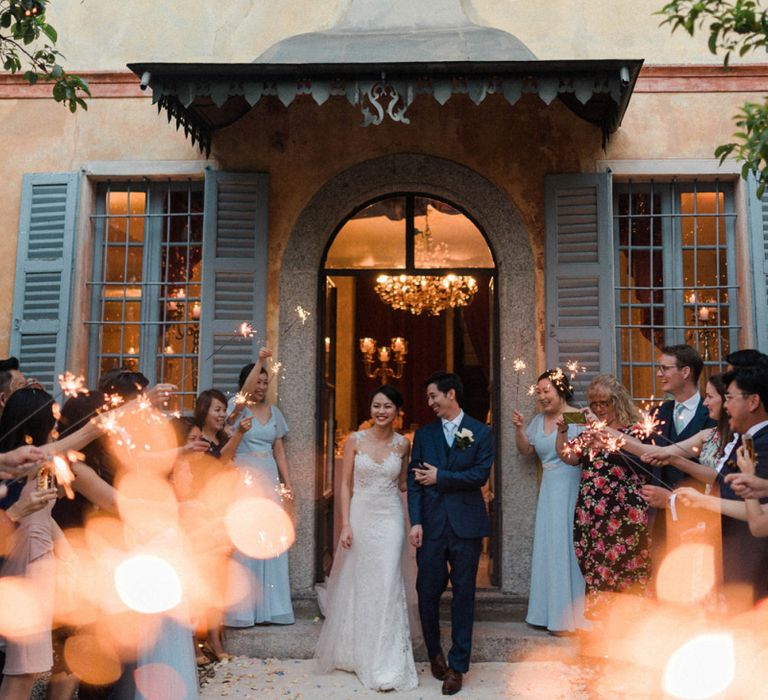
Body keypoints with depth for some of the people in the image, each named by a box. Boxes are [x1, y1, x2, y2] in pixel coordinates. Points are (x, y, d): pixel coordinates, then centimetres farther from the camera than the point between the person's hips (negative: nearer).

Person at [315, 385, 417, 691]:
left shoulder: (403, 444, 1)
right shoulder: (355, 440, -3)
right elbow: (345, 485, -2)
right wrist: (345, 525, -7)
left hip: (389, 519, 0)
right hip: (360, 517, 0)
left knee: (386, 585, -1)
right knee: (356, 583, 11)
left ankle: (385, 664, 10)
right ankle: (352, 651, 31)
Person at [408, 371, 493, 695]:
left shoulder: (480, 432, 2)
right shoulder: (424, 434, 8)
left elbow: (480, 475, -8)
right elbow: (414, 480, 3)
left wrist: (439, 477, -9)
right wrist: (415, 522, -6)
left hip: (466, 523, -2)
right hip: (431, 524, 2)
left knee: (463, 594, 5)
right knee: (427, 591, 5)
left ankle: (457, 665, 17)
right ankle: (434, 652, 29)